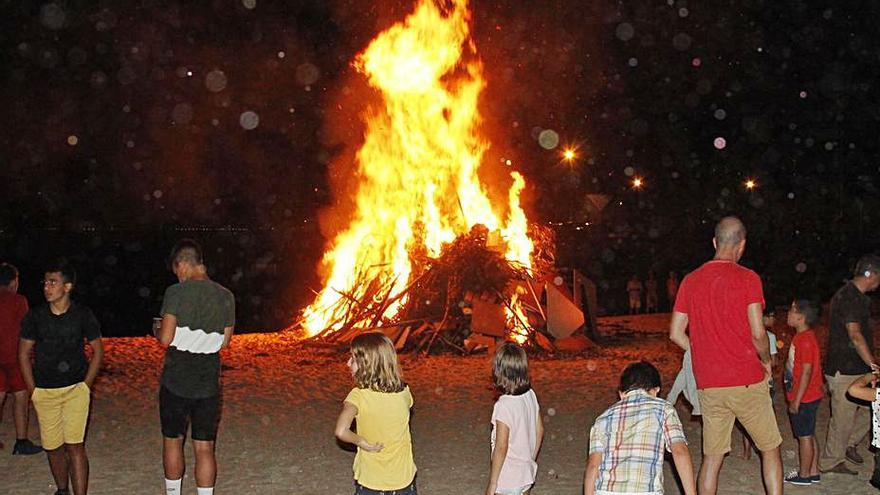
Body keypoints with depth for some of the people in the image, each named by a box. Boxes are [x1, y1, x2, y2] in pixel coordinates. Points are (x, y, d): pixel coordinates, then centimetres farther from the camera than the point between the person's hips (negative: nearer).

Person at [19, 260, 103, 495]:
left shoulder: (83, 315, -6)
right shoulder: (35, 316, -3)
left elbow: (98, 351, 4)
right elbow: (23, 354, 5)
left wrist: (86, 385, -1)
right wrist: (33, 390, 1)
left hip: (76, 389, -2)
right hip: (44, 392, 2)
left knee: (75, 446, -10)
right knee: (53, 447, 10)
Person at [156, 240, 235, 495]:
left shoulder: (176, 292, -13)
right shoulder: (226, 296, 0)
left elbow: (166, 339, -16)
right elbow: (224, 342, 6)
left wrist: (159, 331, 5)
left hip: (175, 380, -2)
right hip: (208, 383, 2)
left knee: (172, 441, 15)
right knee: (204, 448, 7)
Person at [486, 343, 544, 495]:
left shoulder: (503, 405, -25)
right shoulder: (530, 395, -4)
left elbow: (501, 448, -22)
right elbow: (539, 430, 7)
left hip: (507, 479, -7)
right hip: (527, 473, 7)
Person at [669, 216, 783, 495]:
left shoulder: (691, 281, 5)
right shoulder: (747, 278, -8)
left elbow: (676, 333, 6)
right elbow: (758, 333, -13)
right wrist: (766, 361, 5)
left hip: (708, 386, 4)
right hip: (747, 381, -4)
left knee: (712, 458, 10)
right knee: (770, 450, 11)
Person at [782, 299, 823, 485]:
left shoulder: (805, 340, -21)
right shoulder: (802, 337, 10)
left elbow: (806, 372, -23)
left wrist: (796, 400, -21)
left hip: (804, 399, -10)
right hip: (810, 397, 10)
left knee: (804, 436, 1)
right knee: (809, 435, 15)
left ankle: (804, 475, 10)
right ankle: (813, 472, 24)